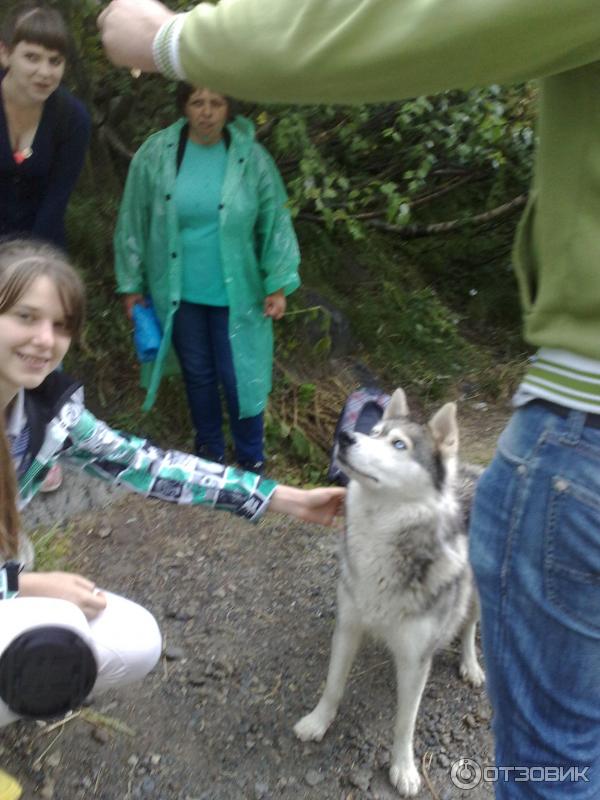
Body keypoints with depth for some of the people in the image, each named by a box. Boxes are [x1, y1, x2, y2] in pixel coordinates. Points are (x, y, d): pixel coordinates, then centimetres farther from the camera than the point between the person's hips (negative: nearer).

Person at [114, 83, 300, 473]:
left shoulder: (252, 157, -8)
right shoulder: (155, 154, -6)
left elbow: (275, 223, -4)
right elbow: (134, 222, 0)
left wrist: (279, 283, -6)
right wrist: (132, 284, 3)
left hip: (234, 293, -1)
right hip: (179, 293, 2)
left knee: (239, 378, 4)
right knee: (198, 374, 17)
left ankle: (251, 458, 26)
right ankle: (210, 448, 38)